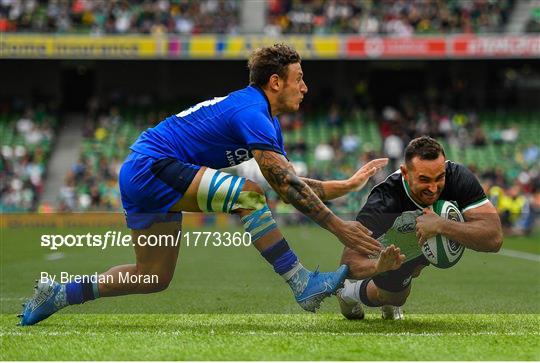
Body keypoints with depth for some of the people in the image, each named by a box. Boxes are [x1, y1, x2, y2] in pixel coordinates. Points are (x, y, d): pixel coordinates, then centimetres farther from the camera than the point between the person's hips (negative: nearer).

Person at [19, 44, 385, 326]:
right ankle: (304, 285, -20)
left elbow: (293, 184, 17)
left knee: (154, 279, 15)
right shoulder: (251, 112, -18)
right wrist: (338, 226, -21)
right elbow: (286, 186, -22)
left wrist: (349, 183, 11)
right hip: (152, 167, -11)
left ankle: (56, 294, 22)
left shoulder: (268, 123, 14)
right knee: (249, 196, -23)